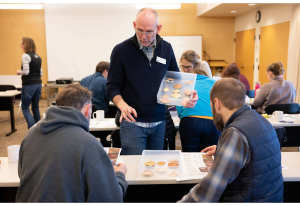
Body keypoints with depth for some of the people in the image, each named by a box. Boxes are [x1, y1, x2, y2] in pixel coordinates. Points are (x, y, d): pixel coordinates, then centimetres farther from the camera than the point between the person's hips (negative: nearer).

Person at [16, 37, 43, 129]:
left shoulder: (25, 56, -11)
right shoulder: (38, 57, 12)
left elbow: (26, 72, -17)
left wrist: (19, 72, 1)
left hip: (29, 85, -7)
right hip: (38, 84, 7)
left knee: (25, 108, 2)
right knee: (35, 107, 15)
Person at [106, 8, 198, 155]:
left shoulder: (166, 48, 4)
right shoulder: (121, 50, -6)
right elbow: (112, 86, -3)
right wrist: (122, 104, -23)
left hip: (159, 122, 4)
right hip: (133, 122, -3)